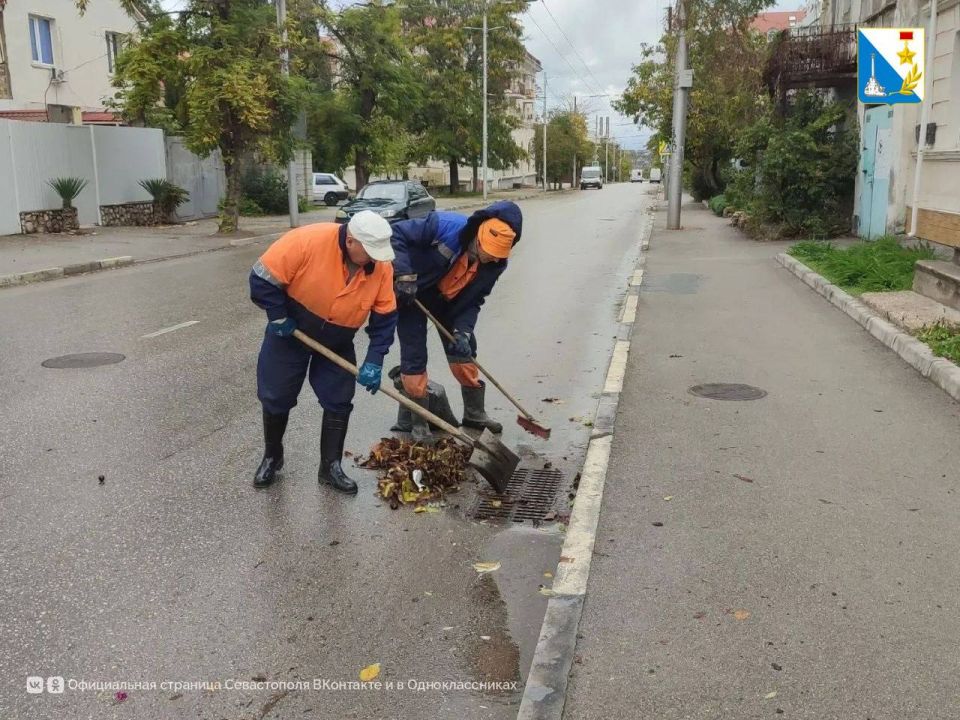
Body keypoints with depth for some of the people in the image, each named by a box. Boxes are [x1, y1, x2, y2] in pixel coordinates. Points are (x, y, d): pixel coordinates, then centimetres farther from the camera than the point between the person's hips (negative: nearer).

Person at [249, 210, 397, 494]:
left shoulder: (381, 266, -20)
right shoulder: (308, 241, -32)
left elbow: (385, 317, -12)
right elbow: (263, 278, -25)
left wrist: (374, 361, -18)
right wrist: (279, 319, -20)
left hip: (337, 344, 3)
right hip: (289, 335, -2)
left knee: (338, 402, 2)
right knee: (276, 397, 8)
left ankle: (331, 466, 17)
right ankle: (272, 457, 30)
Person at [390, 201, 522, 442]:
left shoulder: (494, 265, -16)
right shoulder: (444, 226, -33)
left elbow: (473, 301, -8)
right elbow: (397, 234, -27)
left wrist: (463, 330, -23)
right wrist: (404, 276, -34)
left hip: (449, 302, 5)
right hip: (411, 295, -4)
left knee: (465, 353, 8)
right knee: (414, 360, -6)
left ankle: (475, 413, 27)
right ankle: (419, 422, 9)